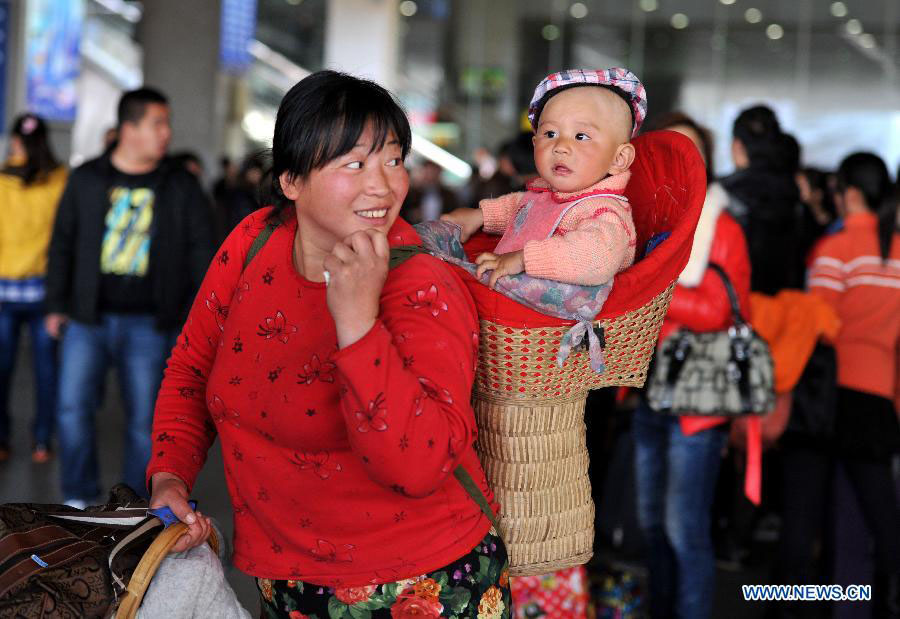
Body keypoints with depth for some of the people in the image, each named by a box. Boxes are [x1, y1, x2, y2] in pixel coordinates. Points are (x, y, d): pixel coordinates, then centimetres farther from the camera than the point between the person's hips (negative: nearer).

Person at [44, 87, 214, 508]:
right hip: (89, 317, 0)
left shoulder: (182, 187, 3)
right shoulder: (87, 180, 4)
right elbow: (62, 244, 10)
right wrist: (57, 305, 8)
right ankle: (78, 498, 11)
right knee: (73, 409, -5)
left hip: (147, 325, 0)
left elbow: (200, 252, 6)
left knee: (144, 419, 3)